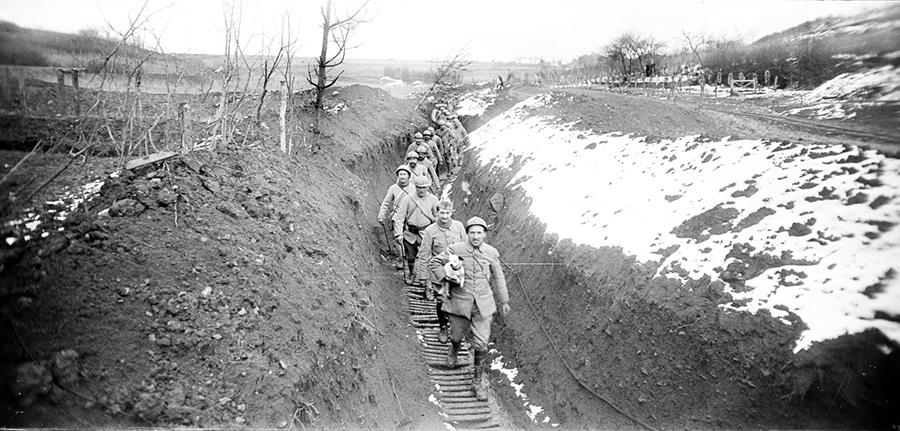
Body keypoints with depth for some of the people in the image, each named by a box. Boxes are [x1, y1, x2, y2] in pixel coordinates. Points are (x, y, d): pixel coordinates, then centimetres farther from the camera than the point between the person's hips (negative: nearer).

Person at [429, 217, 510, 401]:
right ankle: (453, 351, 57)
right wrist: (447, 277, -14)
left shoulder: (491, 253, -3)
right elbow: (434, 263, -1)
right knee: (457, 336, 19)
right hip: (459, 302, 0)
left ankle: (478, 381, 16)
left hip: (483, 305, 1)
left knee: (481, 345, -2)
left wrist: (504, 301, 14)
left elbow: (498, 278, 8)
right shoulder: (455, 250, -11)